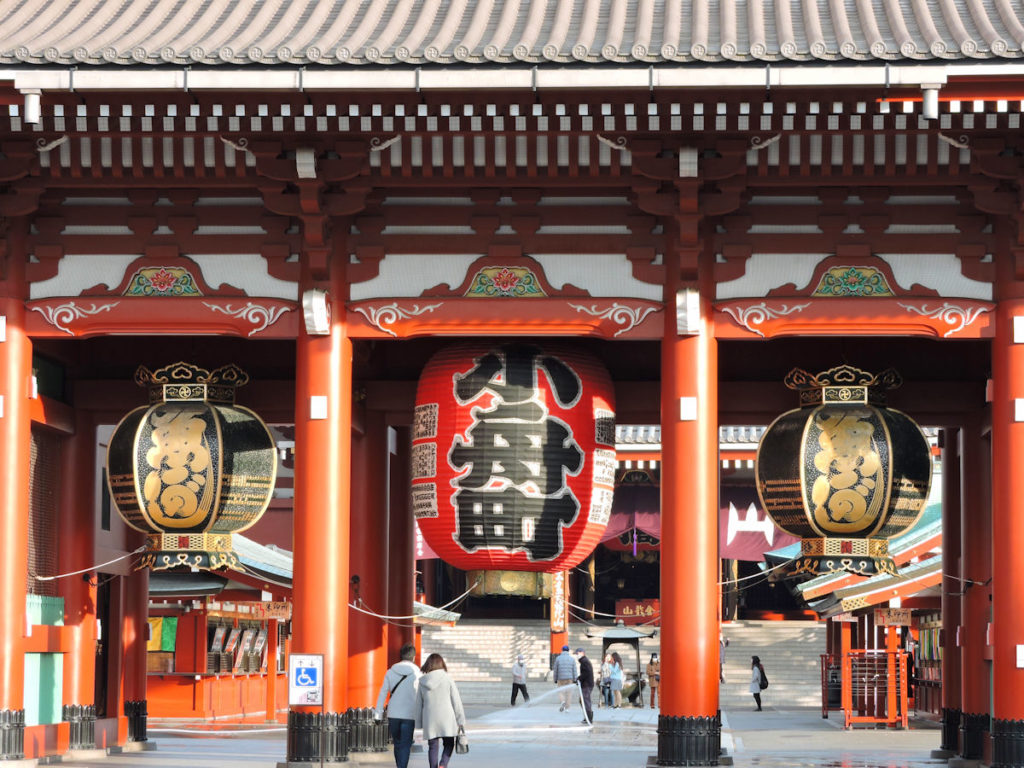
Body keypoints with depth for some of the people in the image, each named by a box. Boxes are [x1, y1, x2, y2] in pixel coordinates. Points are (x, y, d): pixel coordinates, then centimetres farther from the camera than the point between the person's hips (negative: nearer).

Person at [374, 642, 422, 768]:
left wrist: (378, 713, 3)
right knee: (405, 745, -1)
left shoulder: (390, 672, 3)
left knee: (398, 744, 17)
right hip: (409, 715, -3)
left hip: (393, 715, 3)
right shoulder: (417, 674, -5)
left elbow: (383, 693, 1)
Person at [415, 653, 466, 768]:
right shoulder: (447, 679, -5)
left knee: (433, 747, 9)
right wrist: (460, 721, 2)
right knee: (448, 744, 10)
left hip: (429, 720, 2)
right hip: (447, 718, -2)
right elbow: (456, 701, -4)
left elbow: (418, 704, 8)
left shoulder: (423, 682, 3)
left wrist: (419, 722, 17)